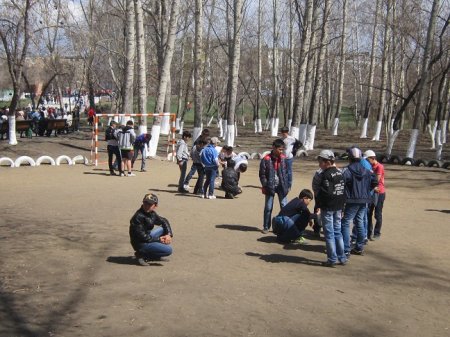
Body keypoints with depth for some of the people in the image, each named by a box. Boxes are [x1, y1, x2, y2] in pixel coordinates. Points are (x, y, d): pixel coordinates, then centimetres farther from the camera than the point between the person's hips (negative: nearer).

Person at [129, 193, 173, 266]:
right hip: (140, 244, -9)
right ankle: (142, 255, -6)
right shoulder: (138, 217, -23)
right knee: (168, 250, -16)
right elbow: (142, 237, -23)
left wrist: (169, 234, 0)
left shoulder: (152, 214, 2)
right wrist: (159, 239, -14)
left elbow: (164, 221, 17)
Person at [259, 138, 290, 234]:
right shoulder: (266, 159, -11)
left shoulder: (284, 159, 0)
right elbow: (262, 175, -6)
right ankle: (266, 227, 18)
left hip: (281, 186, 2)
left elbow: (287, 172, 6)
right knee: (268, 208, 6)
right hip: (270, 187, -2)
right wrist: (266, 186, -11)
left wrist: (287, 185, 1)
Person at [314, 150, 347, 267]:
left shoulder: (325, 175, -16)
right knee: (337, 231, 16)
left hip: (328, 208, -8)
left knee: (329, 233, 0)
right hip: (338, 207, 8)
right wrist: (342, 204, 17)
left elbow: (323, 192, -21)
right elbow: (344, 189, 12)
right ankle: (342, 257, 19)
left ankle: (332, 259, 3)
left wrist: (318, 206, -12)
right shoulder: (340, 173, 9)